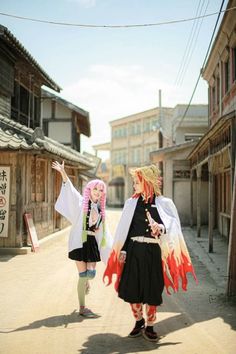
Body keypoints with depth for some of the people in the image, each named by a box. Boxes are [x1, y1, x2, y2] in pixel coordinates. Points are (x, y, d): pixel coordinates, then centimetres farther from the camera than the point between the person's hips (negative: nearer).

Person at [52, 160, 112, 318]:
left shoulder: (100, 209, 11)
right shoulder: (81, 202, -4)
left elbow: (103, 229, 20)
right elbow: (70, 189, -19)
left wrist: (110, 247, 20)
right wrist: (63, 172, -34)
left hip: (93, 242, 5)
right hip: (80, 242, -5)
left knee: (91, 273, 2)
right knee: (83, 275, -3)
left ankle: (85, 282, 41)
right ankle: (82, 308, 10)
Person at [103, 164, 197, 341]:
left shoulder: (164, 204, -1)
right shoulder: (131, 203, 6)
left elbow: (173, 228, -1)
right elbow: (125, 229, 8)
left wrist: (161, 229, -21)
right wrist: (123, 251, 2)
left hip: (154, 253, -2)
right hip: (134, 251, 2)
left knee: (152, 290, 4)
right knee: (132, 288, 4)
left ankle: (149, 327, 21)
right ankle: (139, 322, 26)